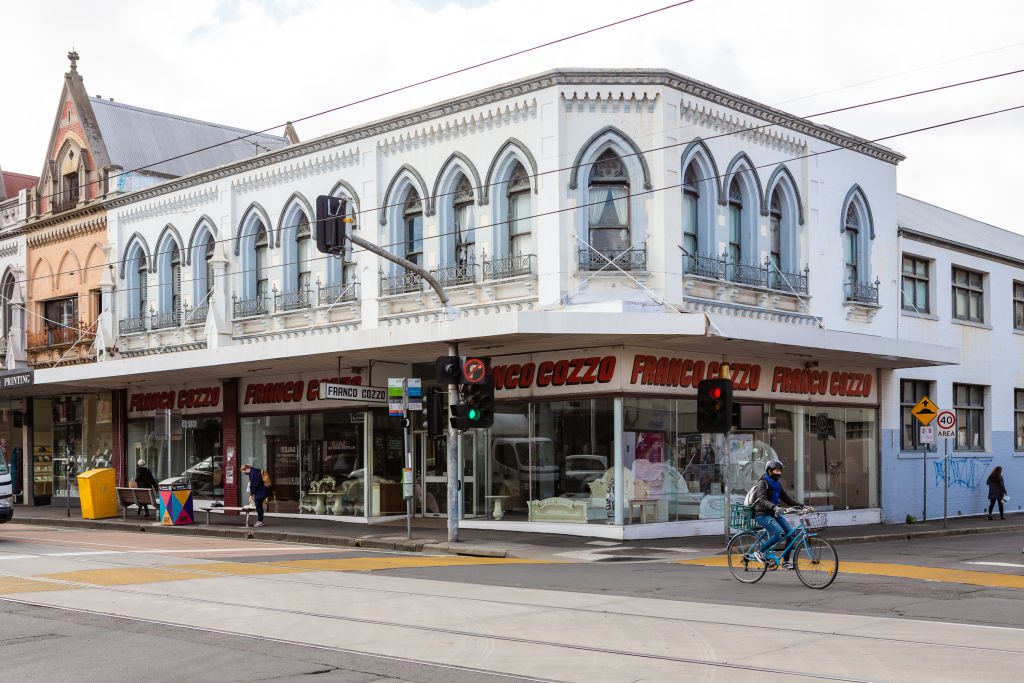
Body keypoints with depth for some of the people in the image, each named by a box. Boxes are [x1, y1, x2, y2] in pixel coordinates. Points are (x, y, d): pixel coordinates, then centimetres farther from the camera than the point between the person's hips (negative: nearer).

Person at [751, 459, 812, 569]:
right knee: (780, 534, -26)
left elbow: (787, 499, 13)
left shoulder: (777, 484, 12)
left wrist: (803, 506, 1)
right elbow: (762, 500, -28)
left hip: (774, 514, 8)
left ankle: (786, 561, 2)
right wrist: (774, 507, -47)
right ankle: (759, 551, -9)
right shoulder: (762, 483, -13)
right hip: (762, 515, -8)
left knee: (791, 532, -9)